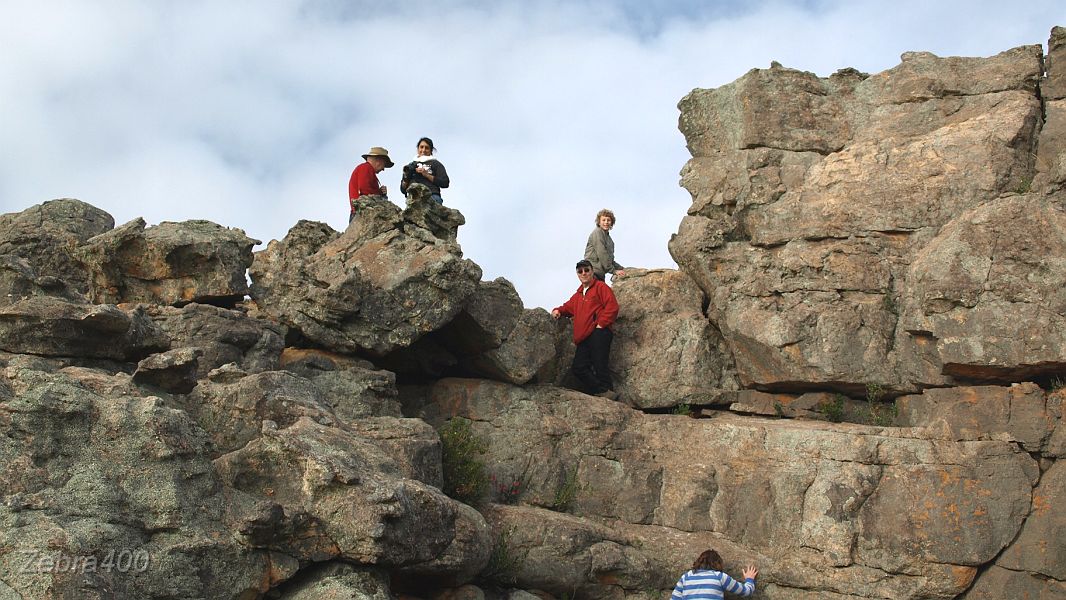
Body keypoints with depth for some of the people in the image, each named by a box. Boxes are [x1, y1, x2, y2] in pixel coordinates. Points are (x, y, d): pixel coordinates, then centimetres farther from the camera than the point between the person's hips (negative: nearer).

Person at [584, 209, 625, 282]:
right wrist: (613, 271, -13)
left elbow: (609, 259, 25)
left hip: (600, 274, 9)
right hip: (593, 272, -9)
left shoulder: (608, 237, 20)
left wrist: (621, 268, 15)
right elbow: (602, 255, -14)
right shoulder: (597, 233, -7)